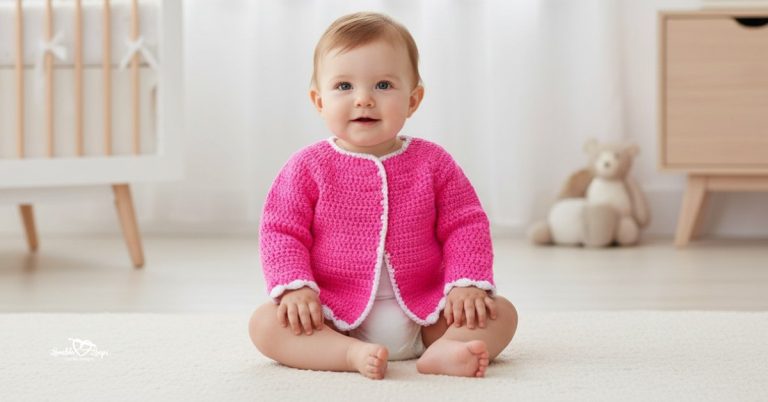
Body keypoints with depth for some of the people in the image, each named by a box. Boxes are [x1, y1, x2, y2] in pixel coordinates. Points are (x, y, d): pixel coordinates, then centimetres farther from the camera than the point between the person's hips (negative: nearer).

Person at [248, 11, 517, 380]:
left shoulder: (433, 163, 2)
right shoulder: (308, 167, -2)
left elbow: (466, 226, 4)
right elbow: (281, 233, -2)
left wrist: (468, 284, -11)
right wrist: (294, 287, -18)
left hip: (423, 316, 2)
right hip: (333, 319, -1)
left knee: (502, 313, -16)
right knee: (265, 323, -26)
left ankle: (442, 350, -39)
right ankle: (353, 354, -42)